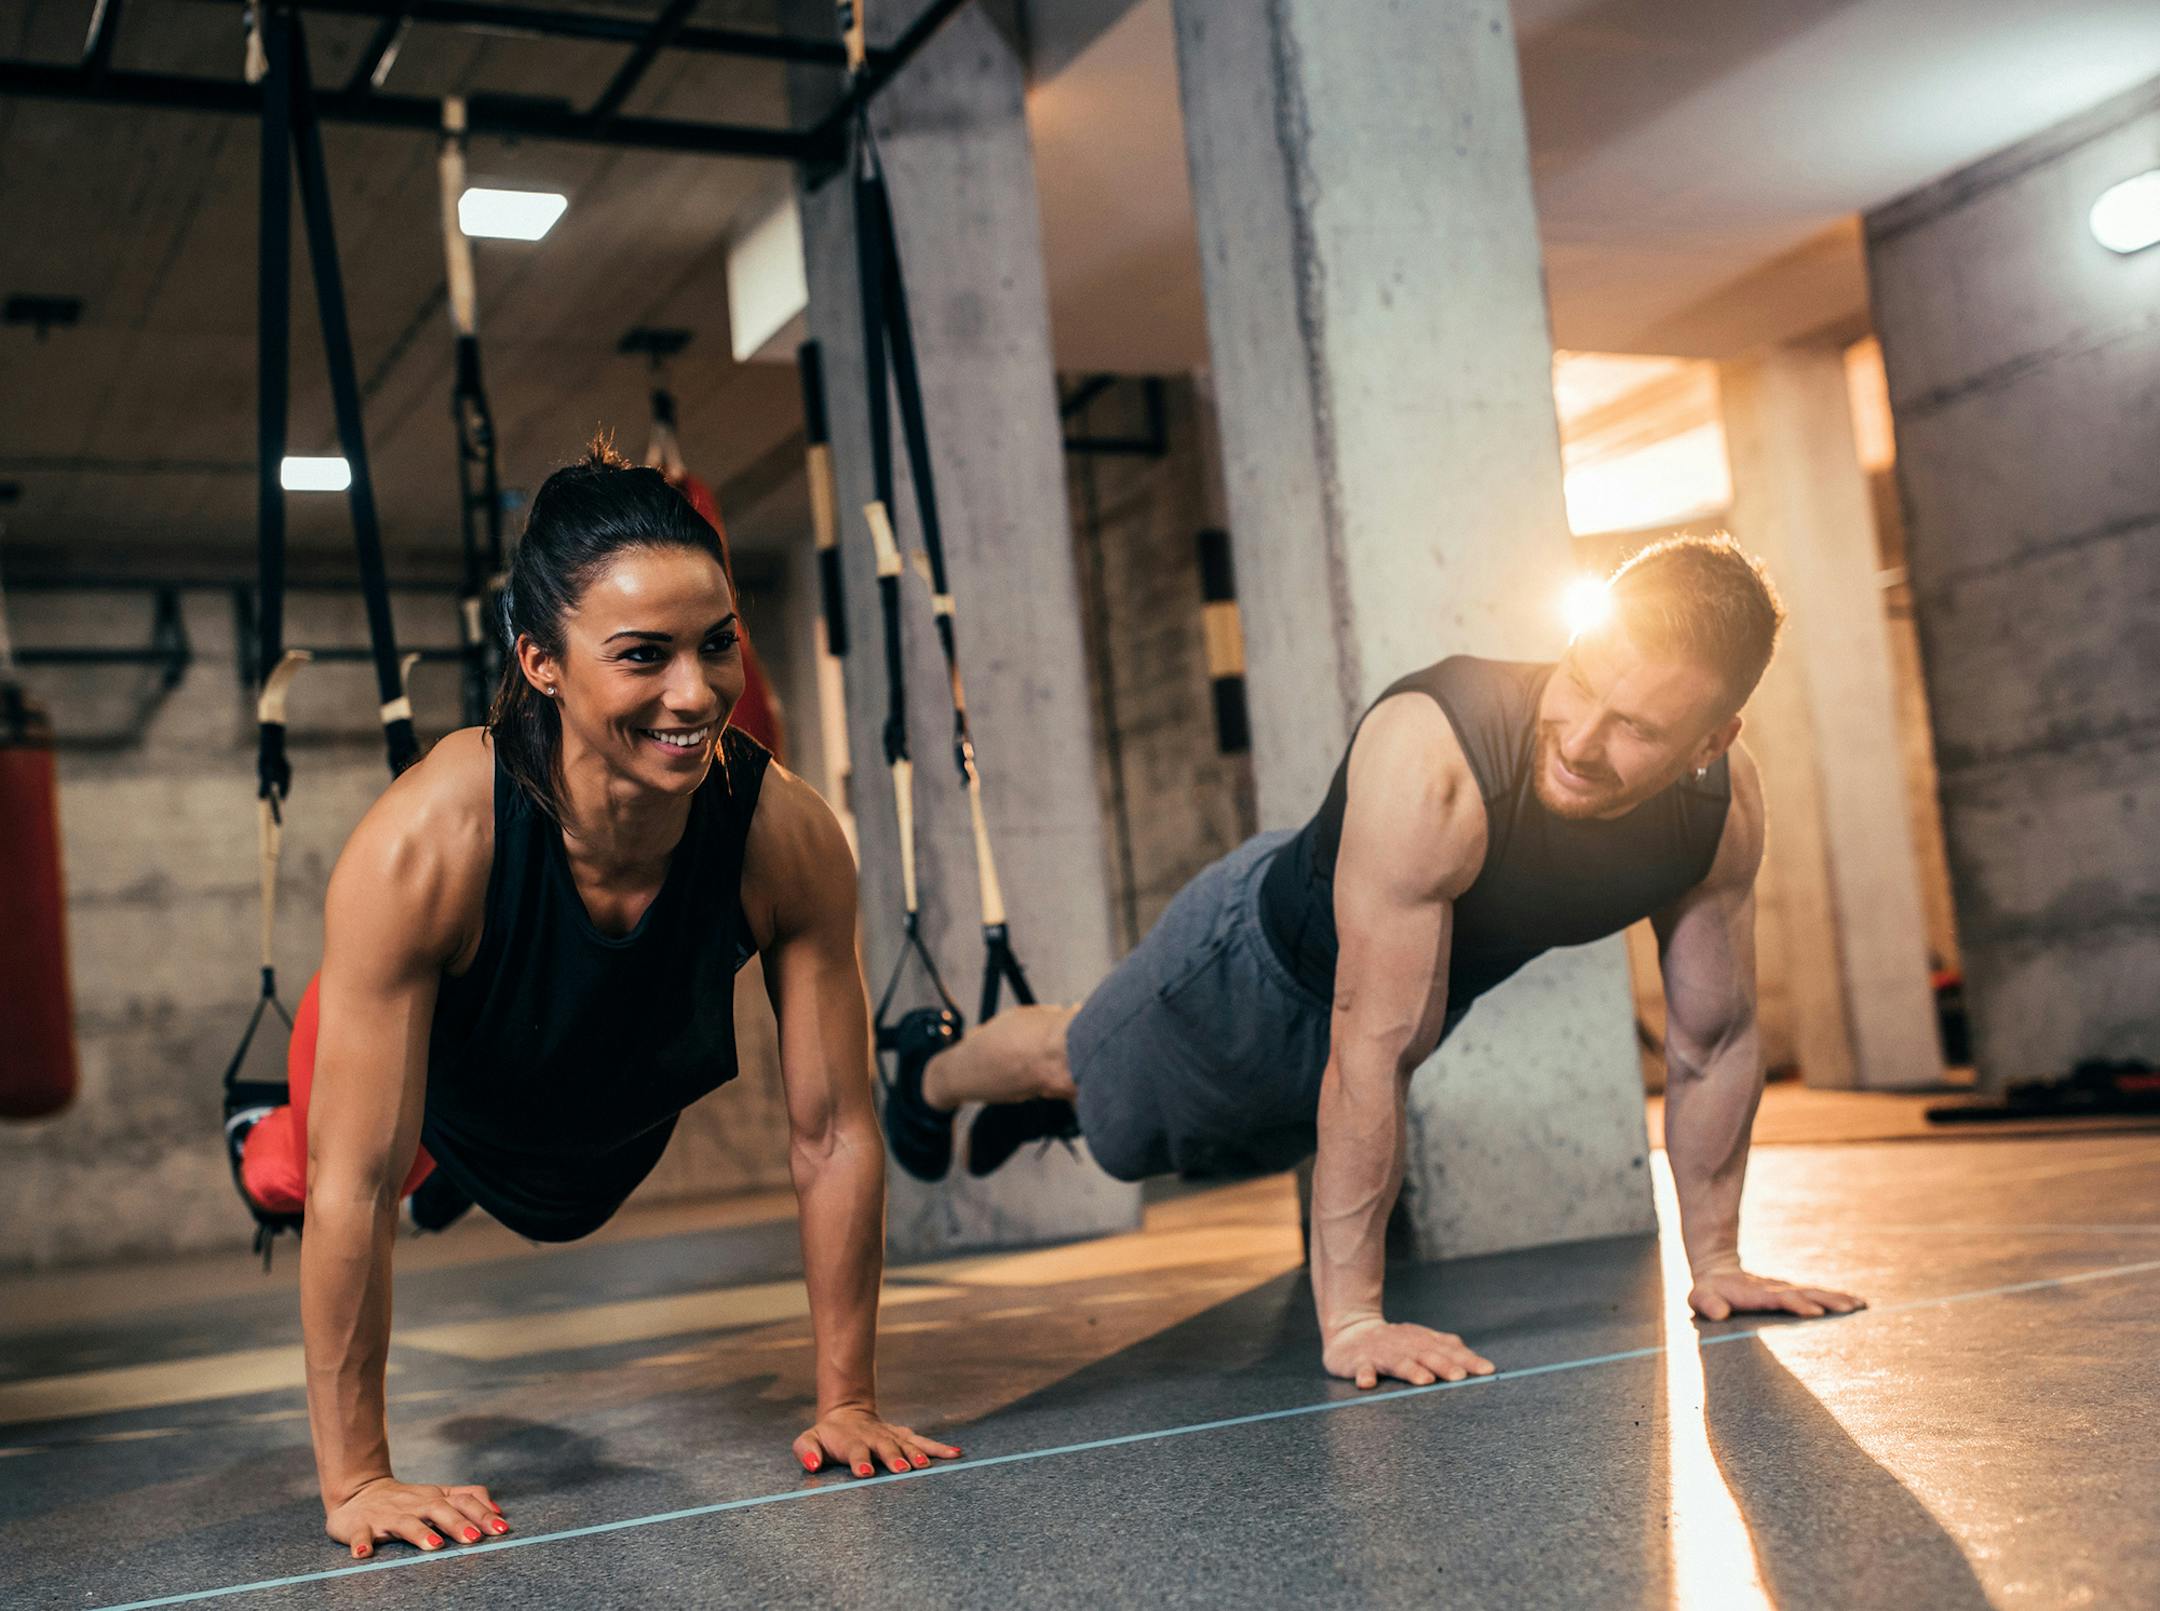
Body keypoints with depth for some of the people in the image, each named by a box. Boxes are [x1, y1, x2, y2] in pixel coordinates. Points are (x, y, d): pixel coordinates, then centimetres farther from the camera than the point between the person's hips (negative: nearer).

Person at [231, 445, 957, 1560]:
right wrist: (354, 1480, -32)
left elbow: (835, 1136, -26)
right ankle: (263, 1146, 67)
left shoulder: (790, 837, -37)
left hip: (628, 1125, 3)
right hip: (441, 1093, -2)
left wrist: (847, 1403, -21)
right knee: (298, 1174, 31)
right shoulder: (422, 844, -45)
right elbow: (352, 1184, -37)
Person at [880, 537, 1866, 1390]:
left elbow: (1713, 1041, -13)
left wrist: (1714, 1264, -8)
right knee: (1081, 1069, 23)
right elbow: (1375, 1051, -43)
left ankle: (1034, 1109, 63)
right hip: (1261, 961, -5)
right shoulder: (1431, 758, -46)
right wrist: (1348, 1317, -39)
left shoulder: (1725, 805, -28)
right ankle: (935, 1069, 57)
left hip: (1424, 985, 6)